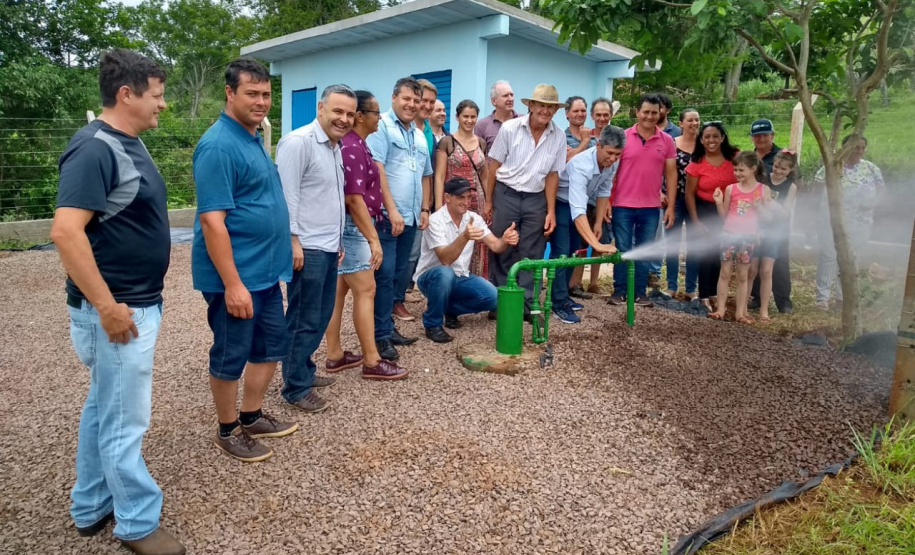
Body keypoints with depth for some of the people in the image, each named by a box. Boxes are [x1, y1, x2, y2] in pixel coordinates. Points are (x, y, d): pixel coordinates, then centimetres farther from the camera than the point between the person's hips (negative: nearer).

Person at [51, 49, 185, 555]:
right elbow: (66, 232, -26)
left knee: (103, 408, 20)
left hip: (138, 301, 10)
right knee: (125, 421, 3)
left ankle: (91, 508, 37)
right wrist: (107, 306, -23)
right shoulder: (95, 149, -19)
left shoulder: (128, 144, 11)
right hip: (118, 309, -10)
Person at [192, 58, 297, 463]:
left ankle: (252, 417, 34)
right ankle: (228, 431, 26)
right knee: (231, 356, 7)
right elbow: (212, 221, -22)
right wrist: (233, 284, -24)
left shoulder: (253, 138, 11)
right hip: (236, 276, -9)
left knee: (272, 346, 18)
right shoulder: (219, 146, -18)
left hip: (266, 271, 9)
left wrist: (280, 255, 19)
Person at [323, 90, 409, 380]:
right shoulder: (352, 147, -17)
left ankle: (335, 354, 18)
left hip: (348, 227, 10)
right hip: (353, 227, -10)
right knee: (365, 291, -6)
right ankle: (372, 361, 1)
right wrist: (373, 238, -21)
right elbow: (354, 198, -22)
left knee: (338, 290, 10)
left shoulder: (352, 144, 15)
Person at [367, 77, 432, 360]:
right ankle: (380, 336, 3)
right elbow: (376, 169, -16)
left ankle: (388, 328, 23)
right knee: (384, 276, -5)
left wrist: (424, 209, 14)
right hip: (385, 216, -8)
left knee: (400, 275, 12)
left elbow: (426, 176, 25)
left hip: (410, 218, 8)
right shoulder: (381, 126, -5)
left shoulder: (419, 136, 18)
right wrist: (392, 210, -19)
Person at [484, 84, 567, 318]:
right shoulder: (510, 128, -8)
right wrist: (488, 202, -2)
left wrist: (551, 211, 1)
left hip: (536, 199, 2)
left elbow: (552, 175, 4)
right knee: (502, 251, 3)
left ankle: (527, 305, 12)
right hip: (506, 195, -2)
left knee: (531, 254, 4)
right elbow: (494, 166, -3)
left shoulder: (559, 136, -1)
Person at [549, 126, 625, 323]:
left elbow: (603, 191, 3)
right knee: (561, 252, -14)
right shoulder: (581, 165, -39)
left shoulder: (612, 163, -16)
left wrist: (599, 221, 5)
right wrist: (596, 244, -56)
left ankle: (562, 296, 23)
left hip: (579, 203, 8)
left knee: (572, 252, 12)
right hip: (560, 203, -8)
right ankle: (559, 303, -9)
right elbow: (577, 210, -49)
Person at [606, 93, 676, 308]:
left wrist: (670, 206, 1)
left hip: (651, 208, 2)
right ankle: (619, 291, 14)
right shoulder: (623, 137, -1)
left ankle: (640, 292, 18)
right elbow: (612, 171, 0)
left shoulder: (667, 141, 4)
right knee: (622, 250, 5)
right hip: (623, 206, -2)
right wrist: (607, 201, -5)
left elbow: (671, 174, 6)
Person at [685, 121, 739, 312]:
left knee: (721, 254, 11)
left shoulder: (734, 158, -6)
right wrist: (696, 222, -11)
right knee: (705, 253, 2)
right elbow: (689, 194, -8)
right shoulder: (697, 163, -12)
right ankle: (704, 296, 11)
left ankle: (715, 293, 26)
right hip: (705, 211, -2)